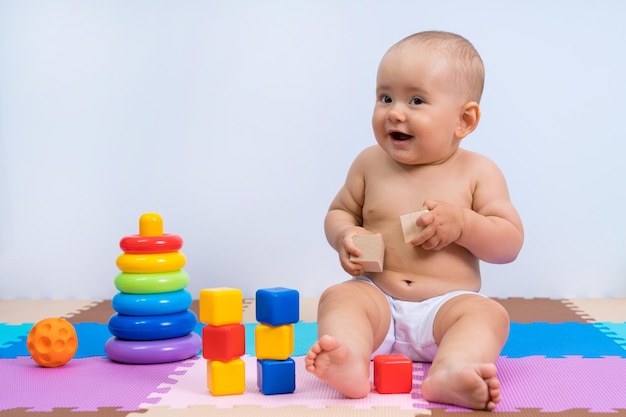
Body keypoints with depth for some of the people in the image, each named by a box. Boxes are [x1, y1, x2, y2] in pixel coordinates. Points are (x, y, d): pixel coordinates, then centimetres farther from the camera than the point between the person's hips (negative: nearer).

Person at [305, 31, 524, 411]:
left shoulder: (477, 172, 1)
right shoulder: (370, 164, 7)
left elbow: (510, 243, 0)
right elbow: (339, 212, 18)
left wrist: (462, 223, -17)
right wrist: (344, 235, -6)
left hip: (445, 306, -1)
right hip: (377, 298, 2)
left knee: (489, 313, -29)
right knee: (338, 297, -25)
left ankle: (449, 373, -56)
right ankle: (352, 364, -53)